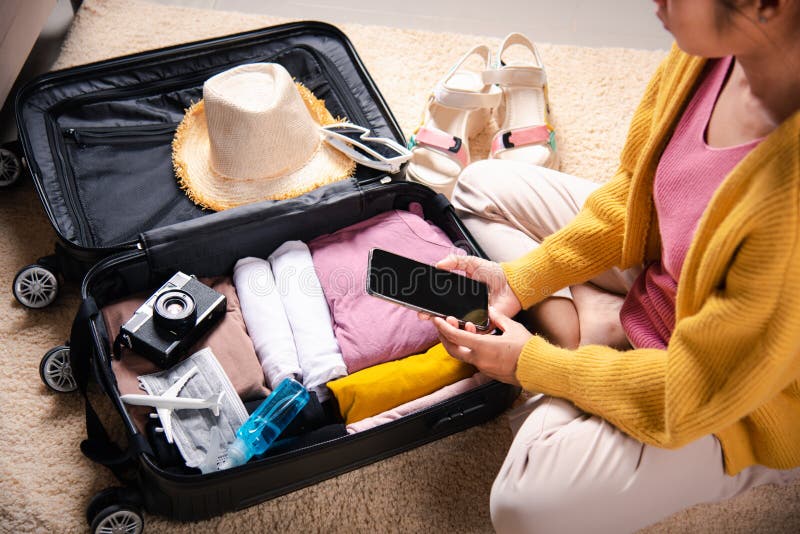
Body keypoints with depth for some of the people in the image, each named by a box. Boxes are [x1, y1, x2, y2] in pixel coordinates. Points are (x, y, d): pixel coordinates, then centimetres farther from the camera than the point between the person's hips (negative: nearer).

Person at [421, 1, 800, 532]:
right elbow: (632, 192, -2)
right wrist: (518, 279, -8)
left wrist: (532, 364, -16)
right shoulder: (710, 48, -20)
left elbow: (690, 395, -28)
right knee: (483, 186, 6)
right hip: (660, 274, 7)